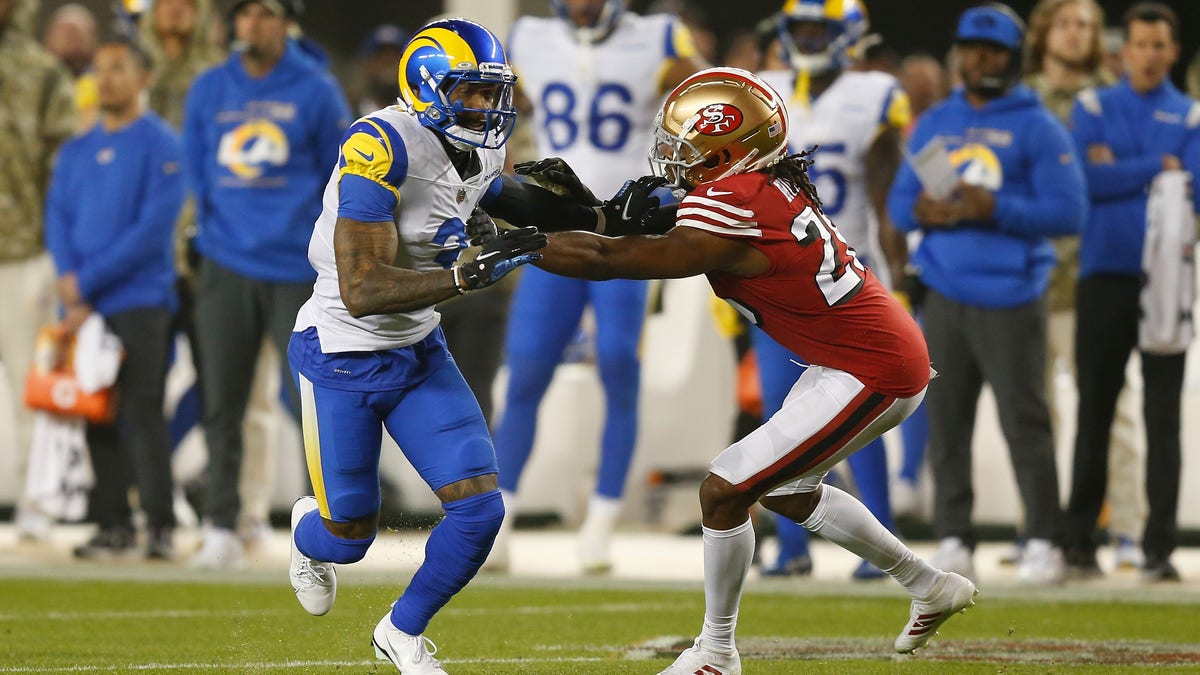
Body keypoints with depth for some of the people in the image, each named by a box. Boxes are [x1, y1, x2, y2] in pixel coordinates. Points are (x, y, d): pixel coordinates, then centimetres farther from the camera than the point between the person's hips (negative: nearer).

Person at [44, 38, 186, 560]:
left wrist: (87, 280, -13)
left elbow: (154, 227, -11)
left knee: (142, 412, -10)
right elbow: (58, 218, 9)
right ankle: (112, 524, 9)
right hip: (84, 307, 5)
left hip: (139, 300, -5)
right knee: (98, 417, 5)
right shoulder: (76, 152, 16)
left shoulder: (160, 145, -2)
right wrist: (72, 291, -8)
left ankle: (159, 524, -10)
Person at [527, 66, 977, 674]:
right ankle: (930, 587, 40)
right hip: (876, 353, 10)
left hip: (873, 375, -10)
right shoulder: (767, 184, 2)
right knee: (785, 490, 27)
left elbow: (610, 259, -23)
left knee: (724, 491, -5)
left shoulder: (734, 210, -25)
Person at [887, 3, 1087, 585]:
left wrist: (994, 209, -18)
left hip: (1010, 299, -4)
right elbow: (900, 199, 17)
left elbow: (1068, 210, -8)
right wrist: (921, 210, -7)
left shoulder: (1037, 128, -1)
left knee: (1024, 421, -6)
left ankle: (1043, 541, 0)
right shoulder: (934, 124, 15)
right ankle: (953, 540, 10)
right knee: (946, 423, 4)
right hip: (945, 293, 4)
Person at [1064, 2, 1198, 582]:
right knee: (1094, 409, 4)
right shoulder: (1093, 108, 8)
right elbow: (1086, 179, -7)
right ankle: (1079, 539, 11)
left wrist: (1120, 171, -9)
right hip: (1106, 274, 0)